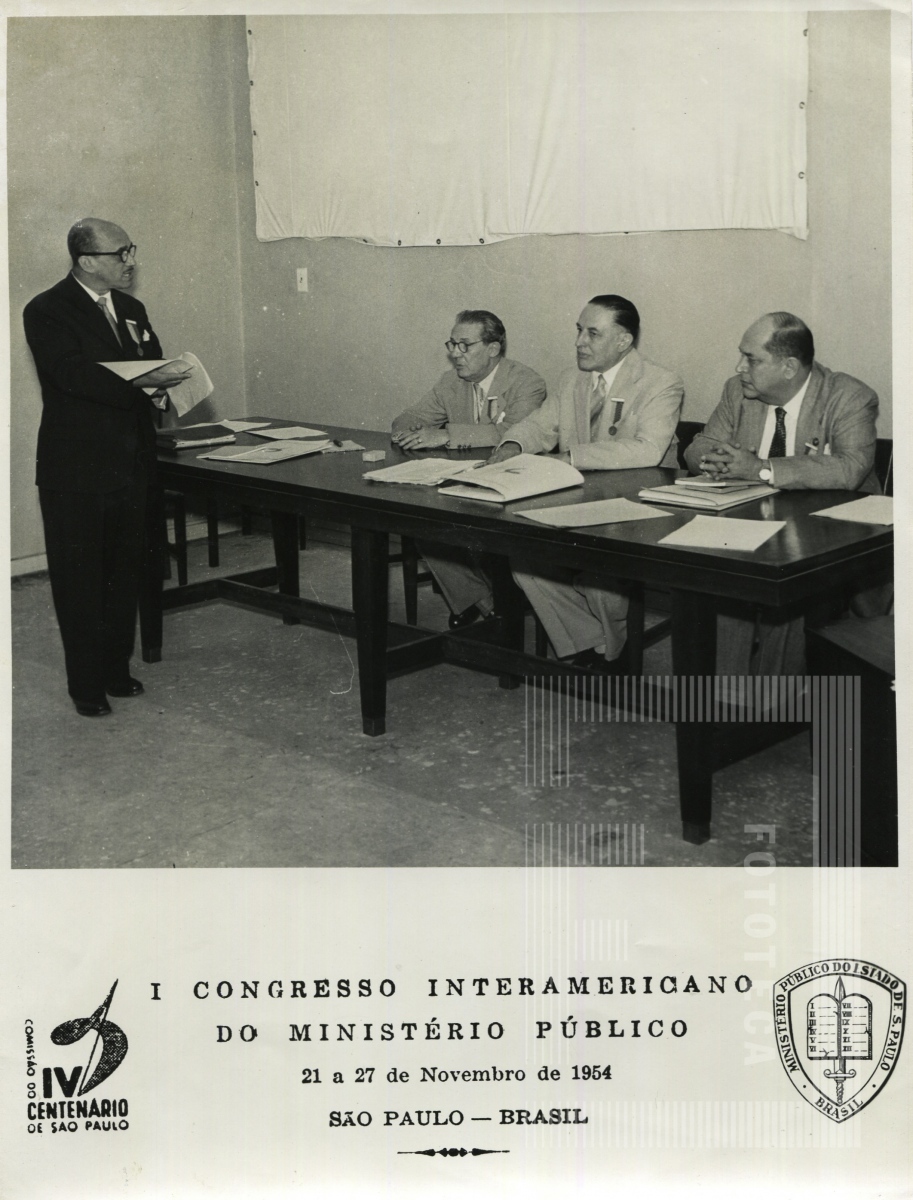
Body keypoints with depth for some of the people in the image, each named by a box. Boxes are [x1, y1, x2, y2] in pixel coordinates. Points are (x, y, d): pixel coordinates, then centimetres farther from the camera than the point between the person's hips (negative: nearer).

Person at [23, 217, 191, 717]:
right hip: (76, 471, -6)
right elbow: (74, 374, -24)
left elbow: (152, 368, 15)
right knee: (79, 581, 2)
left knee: (124, 575, 14)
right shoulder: (47, 312, -10)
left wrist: (162, 388, -9)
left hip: (130, 464, 7)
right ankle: (86, 684, 13)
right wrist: (142, 382, -34)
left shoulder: (130, 309, 13)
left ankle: (117, 669, 27)